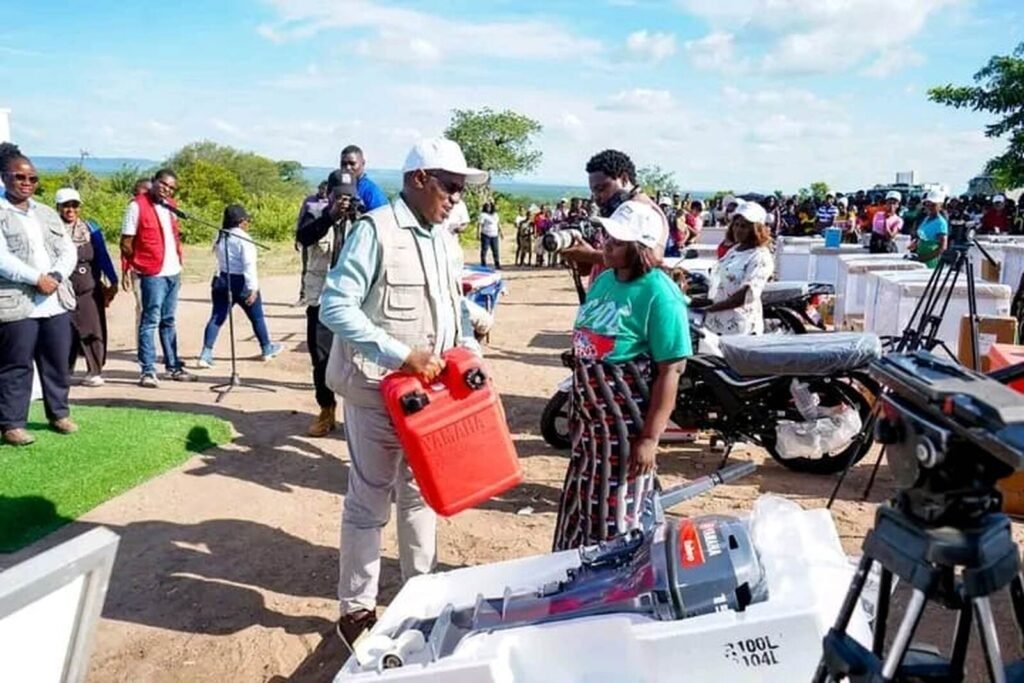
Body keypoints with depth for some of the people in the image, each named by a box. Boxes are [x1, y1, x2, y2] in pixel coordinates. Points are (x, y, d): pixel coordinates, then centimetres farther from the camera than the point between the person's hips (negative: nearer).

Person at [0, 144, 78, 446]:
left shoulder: (47, 213, 17)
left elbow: (69, 250, 10)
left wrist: (55, 276, -8)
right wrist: (36, 279, -17)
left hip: (56, 301, 6)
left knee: (58, 363, 12)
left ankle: (59, 413, 25)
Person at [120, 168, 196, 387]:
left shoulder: (170, 206, 12)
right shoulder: (137, 205, -9)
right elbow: (126, 243, -9)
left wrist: (178, 260, 14)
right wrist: (142, 264, -1)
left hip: (173, 272, 7)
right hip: (153, 274, -7)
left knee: (168, 321, 14)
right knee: (150, 321, -3)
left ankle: (174, 366, 21)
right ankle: (148, 371, 1)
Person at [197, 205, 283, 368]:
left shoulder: (220, 237, 7)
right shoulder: (243, 239, -16)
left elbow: (220, 259, 10)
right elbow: (249, 265, -21)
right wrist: (253, 288, -22)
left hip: (221, 281, 6)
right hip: (241, 283, -6)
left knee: (217, 317, 4)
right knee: (257, 317, 12)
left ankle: (206, 354, -5)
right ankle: (267, 349, 27)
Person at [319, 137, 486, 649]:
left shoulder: (446, 241, 9)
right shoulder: (375, 230, -14)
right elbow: (335, 307, -21)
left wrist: (468, 349, -1)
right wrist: (401, 354, -27)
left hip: (431, 389, 7)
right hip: (377, 390, -7)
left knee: (421, 492, 18)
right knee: (369, 502, 5)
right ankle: (356, 609, 21)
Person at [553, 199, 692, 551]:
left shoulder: (659, 294, -18)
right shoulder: (604, 279, 6)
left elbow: (670, 371, -20)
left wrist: (650, 437, -21)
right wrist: (577, 408, 16)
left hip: (627, 424, -8)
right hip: (590, 417, 8)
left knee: (616, 514, 7)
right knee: (581, 507, 20)